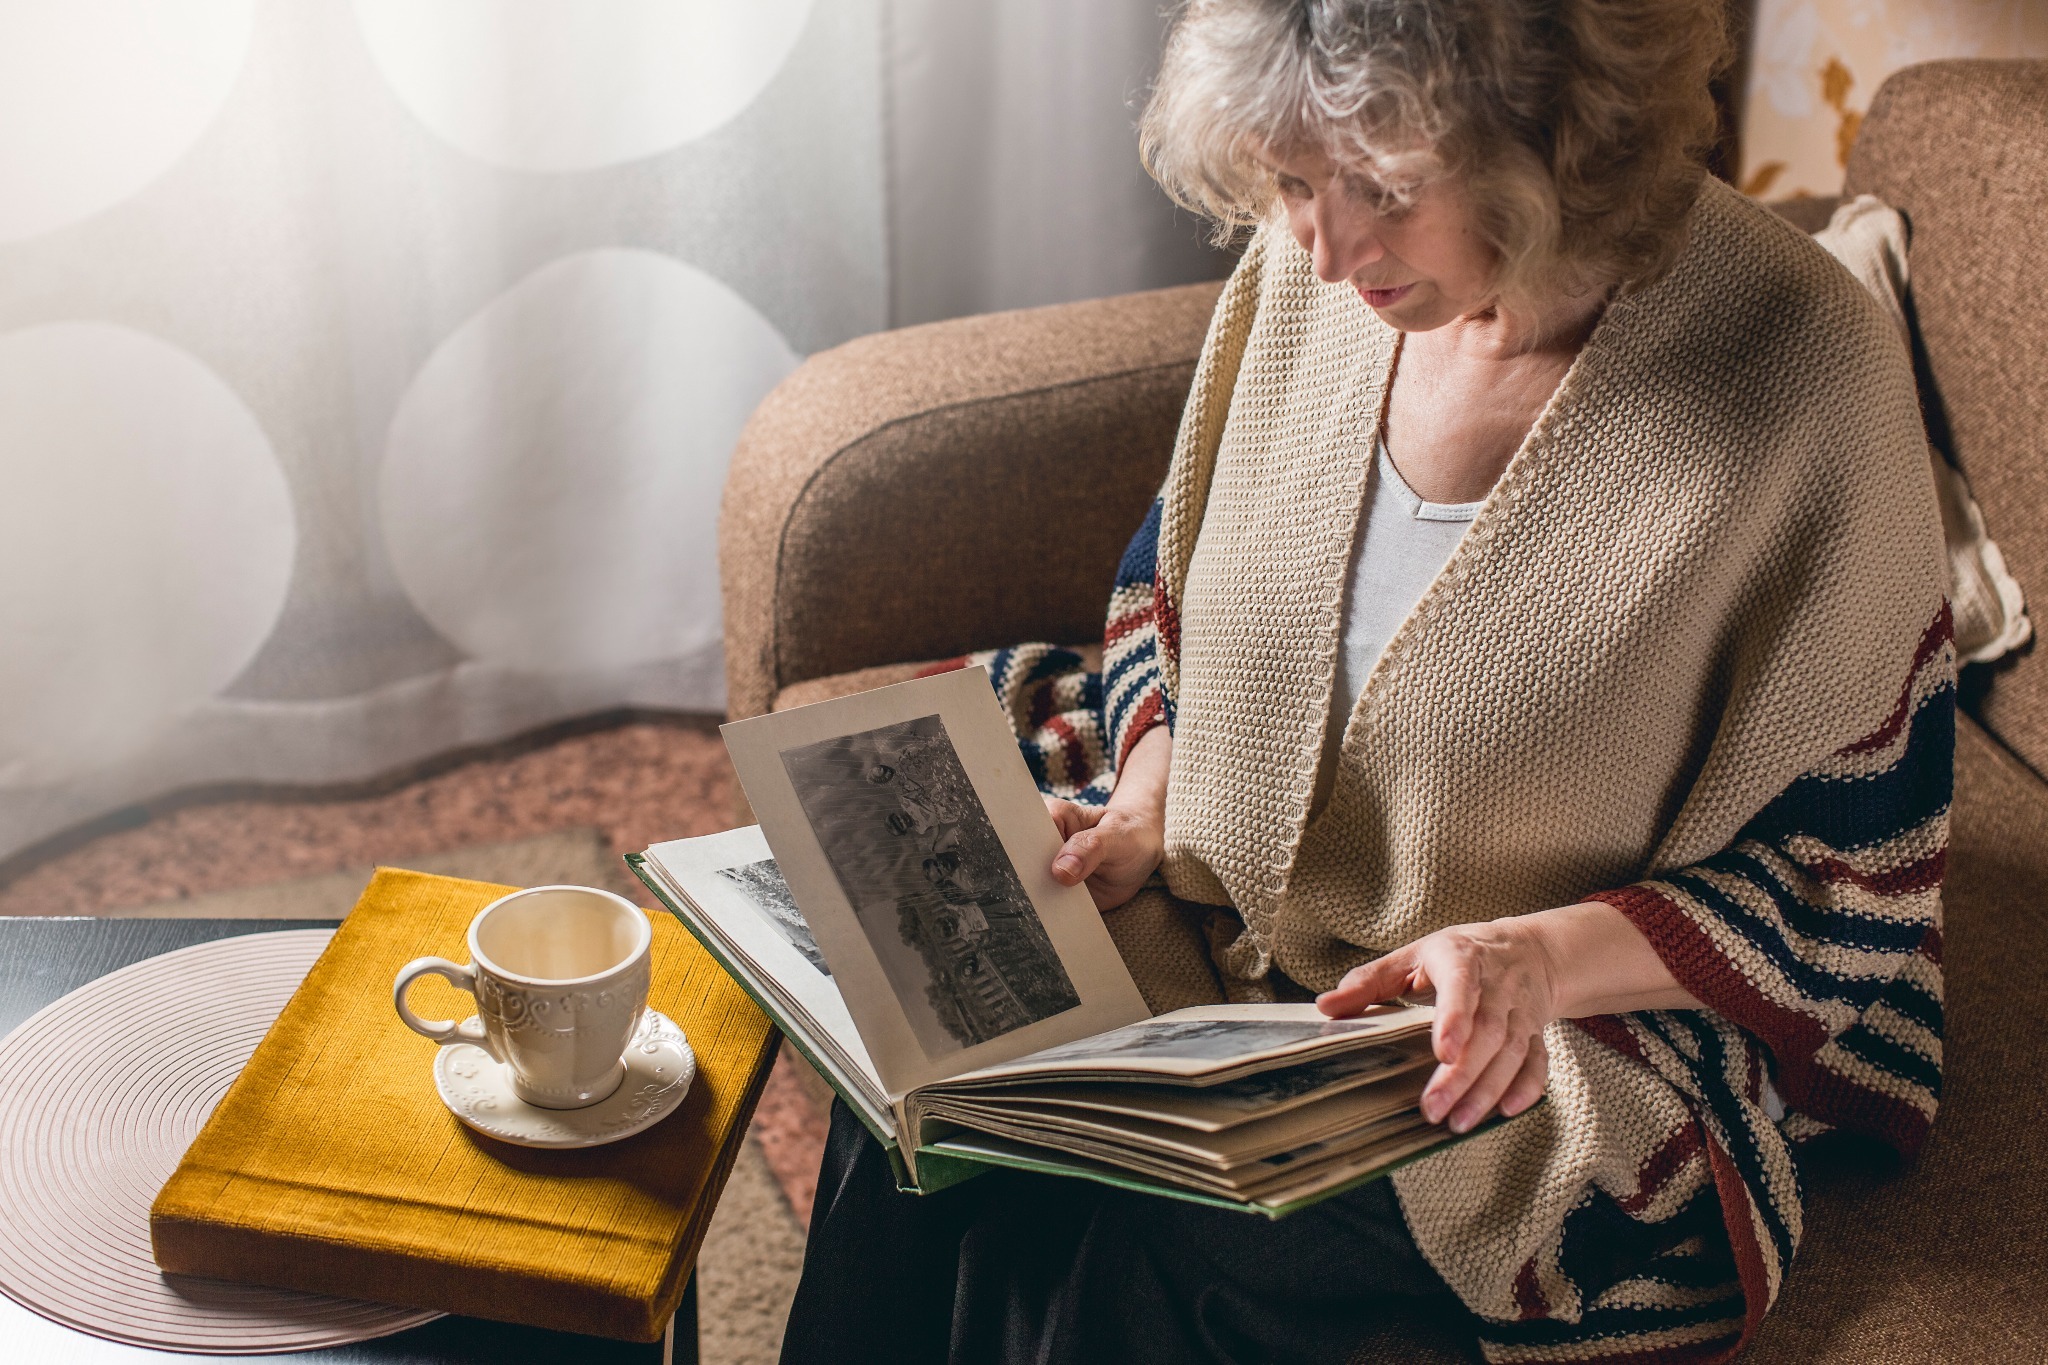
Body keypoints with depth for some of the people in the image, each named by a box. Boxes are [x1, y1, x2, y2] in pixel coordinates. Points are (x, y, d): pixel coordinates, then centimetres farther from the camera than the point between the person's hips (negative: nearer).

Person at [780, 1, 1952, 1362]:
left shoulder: (1803, 380, -22)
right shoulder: (1310, 274, -6)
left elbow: (1848, 883, -14)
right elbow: (1174, 578, 12)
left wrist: (1540, 955, -28)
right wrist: (1145, 801, -6)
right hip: (1216, 923, 5)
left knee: (1104, 1253, -25)